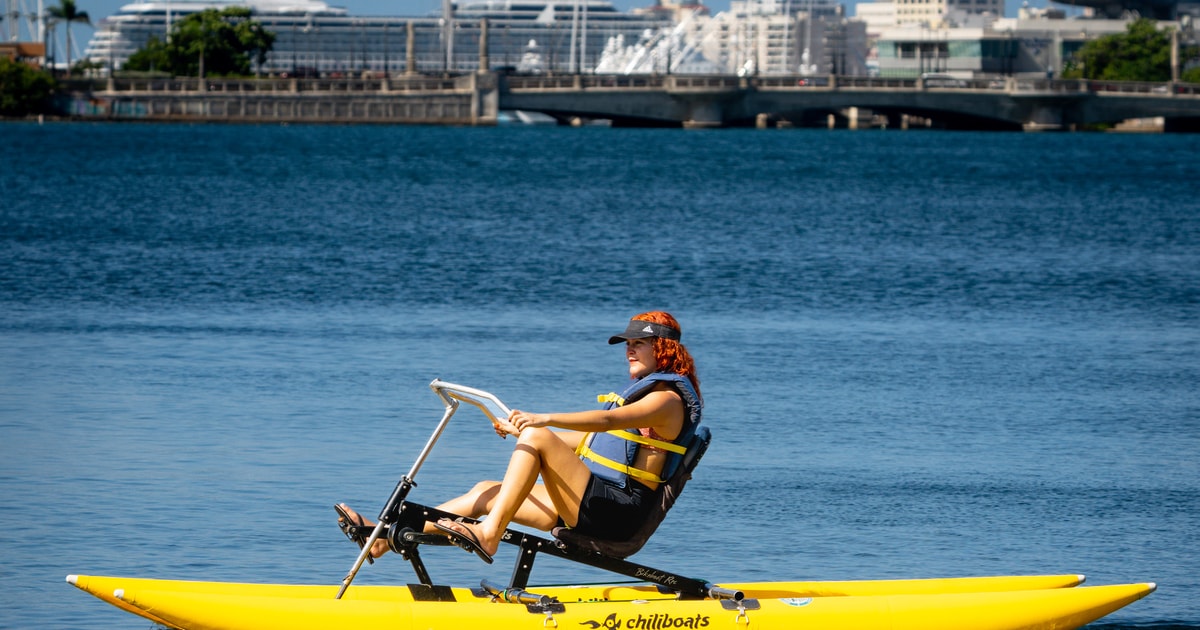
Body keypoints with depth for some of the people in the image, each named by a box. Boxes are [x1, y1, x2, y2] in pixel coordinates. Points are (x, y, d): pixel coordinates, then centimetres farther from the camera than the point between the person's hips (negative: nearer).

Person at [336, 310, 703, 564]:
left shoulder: (668, 398, -7)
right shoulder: (639, 392, 26)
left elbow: (607, 420, -25)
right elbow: (584, 441, 32)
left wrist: (544, 420, -36)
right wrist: (524, 430, 30)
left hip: (617, 512, -10)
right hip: (594, 503, 10)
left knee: (536, 438, -24)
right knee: (487, 492, 5)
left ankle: (488, 535, -35)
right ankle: (386, 539, -2)